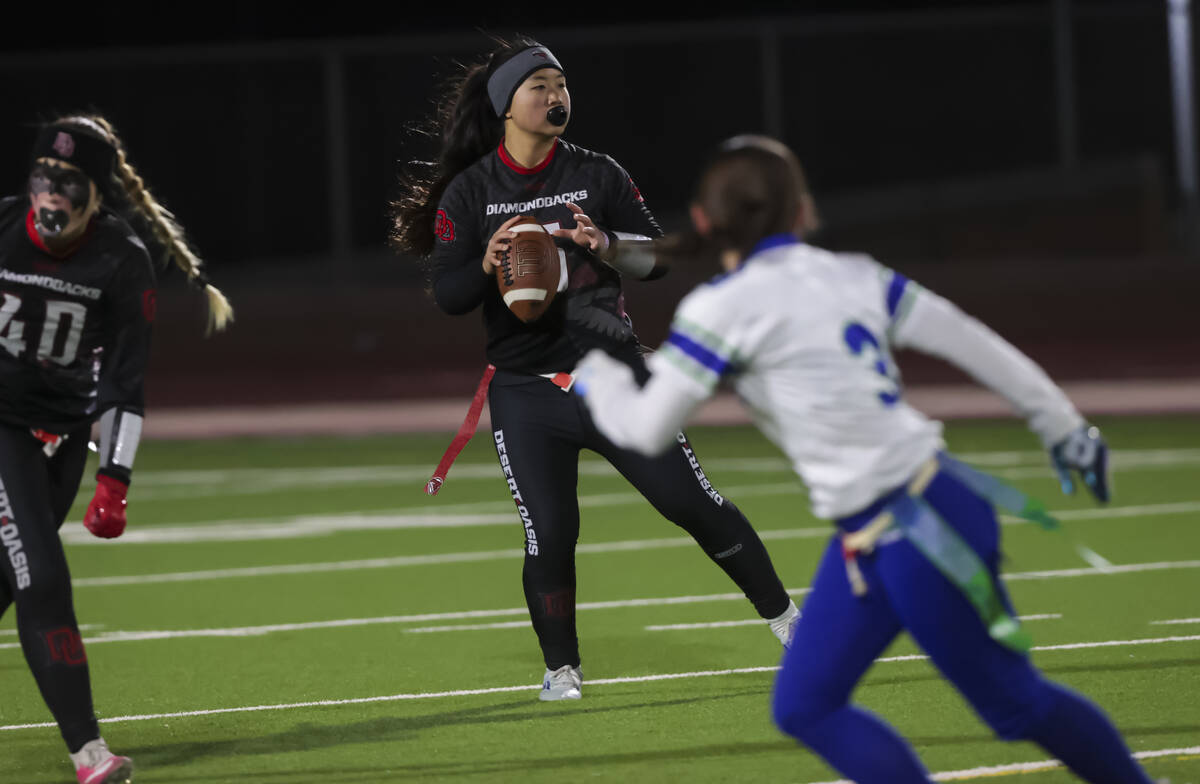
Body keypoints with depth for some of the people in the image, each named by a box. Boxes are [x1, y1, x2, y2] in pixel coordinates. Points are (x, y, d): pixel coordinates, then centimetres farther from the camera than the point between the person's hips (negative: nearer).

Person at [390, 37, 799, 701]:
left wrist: (604, 246, -19)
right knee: (549, 534, -8)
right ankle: (561, 669, 11)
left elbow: (656, 259, 2)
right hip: (525, 394, -1)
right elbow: (446, 294, -6)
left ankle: (784, 619, 12)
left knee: (693, 503, -2)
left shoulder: (597, 175, 4)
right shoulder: (469, 192, -1)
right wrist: (487, 265, -27)